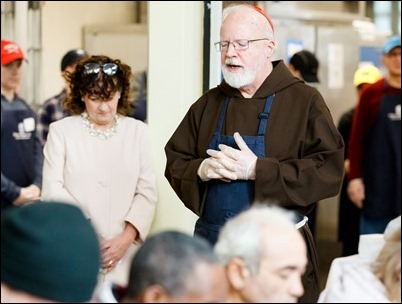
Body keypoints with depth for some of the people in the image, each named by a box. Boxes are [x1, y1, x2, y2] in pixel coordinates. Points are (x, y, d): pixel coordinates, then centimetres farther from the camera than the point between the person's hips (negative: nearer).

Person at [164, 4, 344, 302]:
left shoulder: (305, 100, -4)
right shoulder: (208, 104, 11)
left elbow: (329, 170, -13)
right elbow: (175, 163, 13)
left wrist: (256, 170, -21)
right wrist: (202, 170, -11)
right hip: (211, 247, 4)